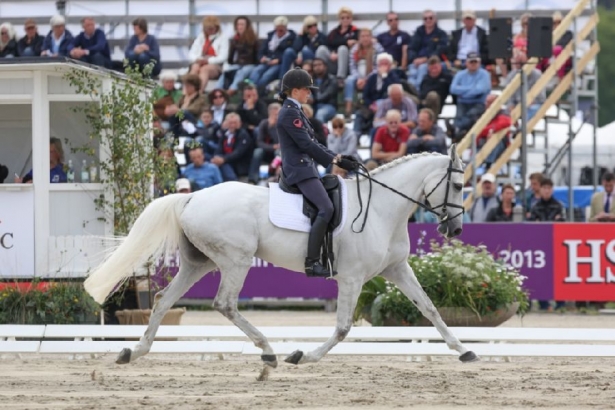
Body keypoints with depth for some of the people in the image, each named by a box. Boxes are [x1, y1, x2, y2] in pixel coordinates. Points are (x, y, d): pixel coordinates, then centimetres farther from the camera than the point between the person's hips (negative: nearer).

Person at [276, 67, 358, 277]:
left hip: (305, 167, 11)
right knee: (326, 208, -23)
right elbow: (307, 144, -17)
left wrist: (338, 157, 11)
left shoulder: (295, 111, 19)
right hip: (299, 170, -11)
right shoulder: (289, 113, -12)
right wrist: (335, 160, -13)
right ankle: (312, 263, -27)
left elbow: (313, 143, 21)